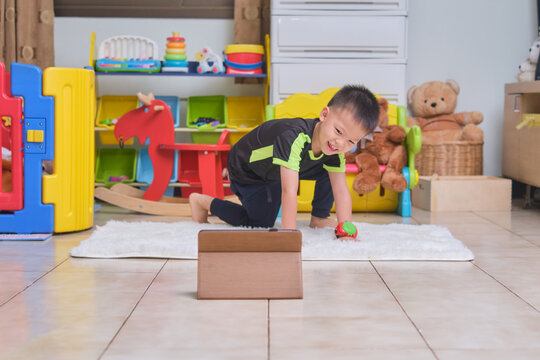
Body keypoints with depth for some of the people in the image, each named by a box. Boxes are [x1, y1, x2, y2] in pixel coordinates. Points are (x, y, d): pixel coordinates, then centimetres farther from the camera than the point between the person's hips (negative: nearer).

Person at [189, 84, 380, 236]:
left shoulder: (336, 149, -23)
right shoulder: (294, 139, -46)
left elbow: (341, 191, -20)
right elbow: (289, 191, -50)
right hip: (247, 170, -6)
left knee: (330, 170, -6)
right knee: (262, 223, -4)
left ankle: (319, 218, 13)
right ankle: (202, 201, 11)